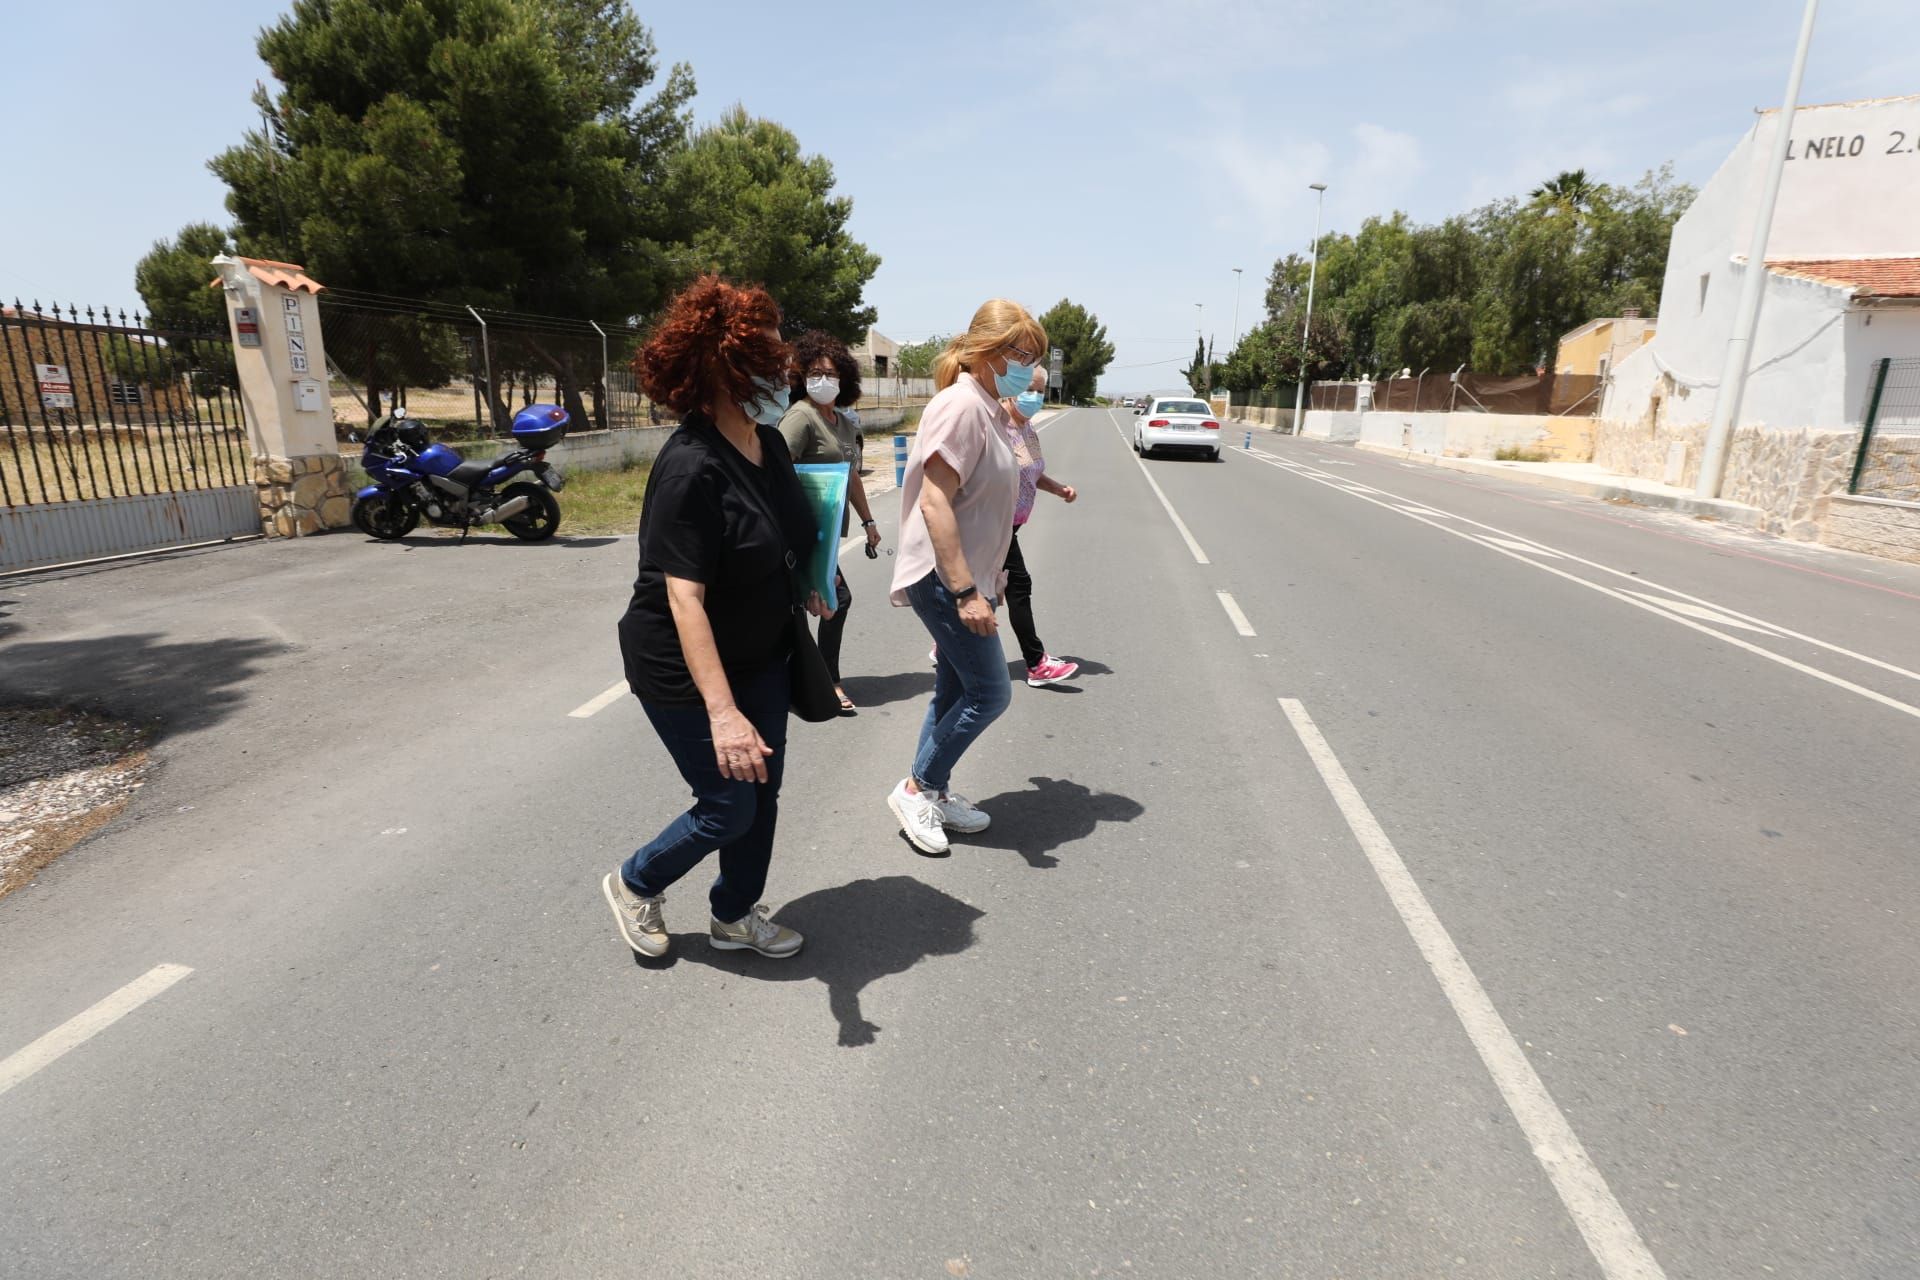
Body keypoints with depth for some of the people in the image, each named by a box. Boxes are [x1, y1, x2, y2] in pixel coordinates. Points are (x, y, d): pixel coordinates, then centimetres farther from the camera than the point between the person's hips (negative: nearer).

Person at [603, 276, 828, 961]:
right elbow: (684, 598, -32)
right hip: (686, 668, -8)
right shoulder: (690, 467, -27)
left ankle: (735, 916, 37)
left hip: (760, 653, 8)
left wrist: (806, 583, 0)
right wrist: (721, 712, -38)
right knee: (729, 806, 3)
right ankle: (635, 884, 33)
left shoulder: (768, 441, -1)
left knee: (762, 792, 14)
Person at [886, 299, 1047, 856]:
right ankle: (916, 788, 11)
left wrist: (989, 577, 22)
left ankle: (933, 793, 29)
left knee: (956, 691, 15)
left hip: (968, 577, 10)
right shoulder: (960, 404, -17)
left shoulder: (989, 408, 13)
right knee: (989, 692, -4)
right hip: (946, 579, -10)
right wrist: (965, 591, -25)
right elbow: (934, 503, -24)